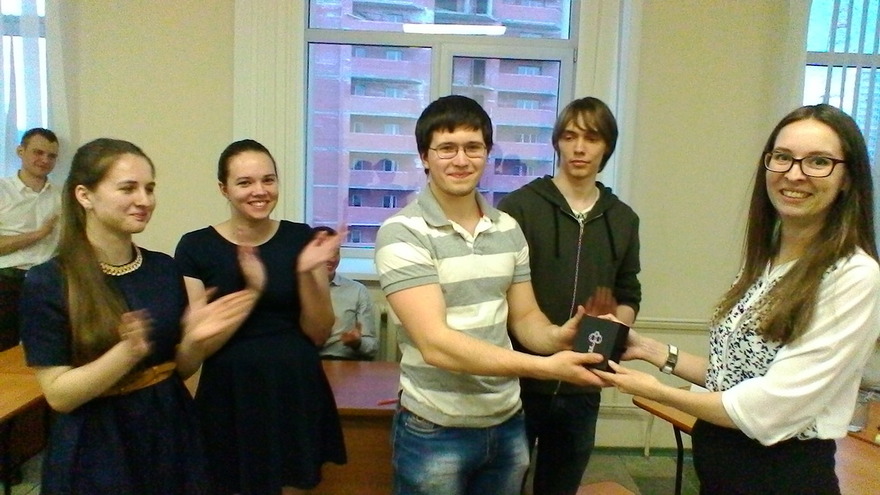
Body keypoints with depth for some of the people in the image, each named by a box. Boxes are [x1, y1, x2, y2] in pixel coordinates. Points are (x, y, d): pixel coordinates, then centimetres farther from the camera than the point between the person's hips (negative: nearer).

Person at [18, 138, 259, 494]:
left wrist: (193, 340, -15)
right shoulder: (47, 283, -13)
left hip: (172, 439, 4)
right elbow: (58, 394, -15)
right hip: (96, 455, -4)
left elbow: (180, 370, 5)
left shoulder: (164, 269, -2)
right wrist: (128, 351, -29)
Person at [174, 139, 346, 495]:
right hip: (231, 398, -1)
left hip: (296, 392, 2)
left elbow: (319, 335, -2)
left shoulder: (302, 238, -3)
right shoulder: (196, 247, -6)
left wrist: (306, 273, -19)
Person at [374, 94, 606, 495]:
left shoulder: (509, 229, 3)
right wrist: (544, 367, -29)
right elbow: (435, 343, -23)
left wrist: (557, 337, -15)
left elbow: (524, 317, 7)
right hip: (434, 431, -5)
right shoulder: (402, 233, -16)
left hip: (508, 423, 5)